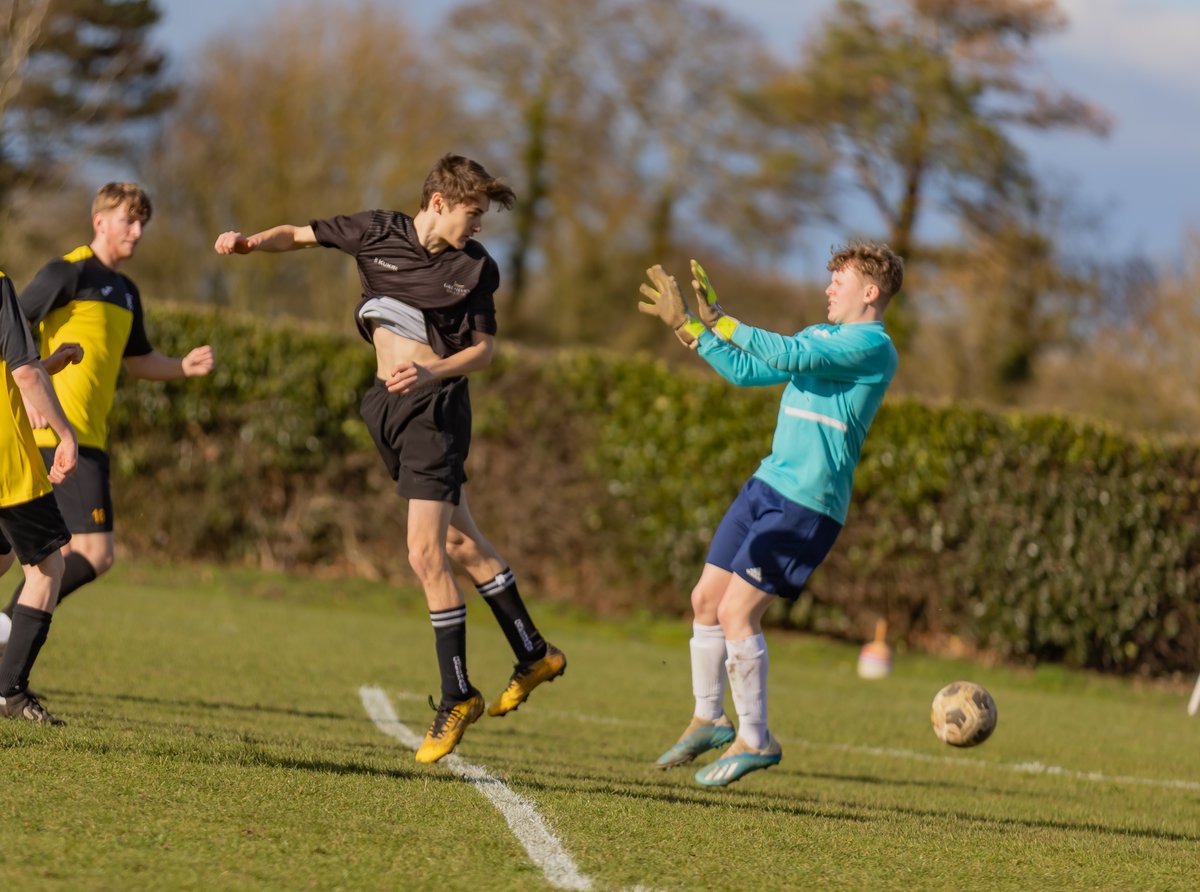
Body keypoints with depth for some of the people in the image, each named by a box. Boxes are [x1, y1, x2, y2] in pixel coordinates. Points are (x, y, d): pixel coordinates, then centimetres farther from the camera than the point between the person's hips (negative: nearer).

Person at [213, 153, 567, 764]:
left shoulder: (476, 267, -3)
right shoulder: (377, 233, 2)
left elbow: (483, 348, 1)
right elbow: (300, 235, 9)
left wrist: (433, 371, -17)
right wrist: (250, 242, -10)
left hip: (434, 407, -5)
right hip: (387, 403, 5)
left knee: (426, 554, -12)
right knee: (459, 540, 15)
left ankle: (457, 696, -2)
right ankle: (533, 656, 28)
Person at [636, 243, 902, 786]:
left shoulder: (872, 347, -11)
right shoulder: (820, 335, 19)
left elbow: (790, 357, -24)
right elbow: (747, 371, 24)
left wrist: (717, 320, -20)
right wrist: (685, 326, 17)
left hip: (807, 503, -9)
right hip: (767, 484, 9)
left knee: (736, 611, -13)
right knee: (706, 598, 9)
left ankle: (755, 740, -2)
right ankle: (709, 720, 24)